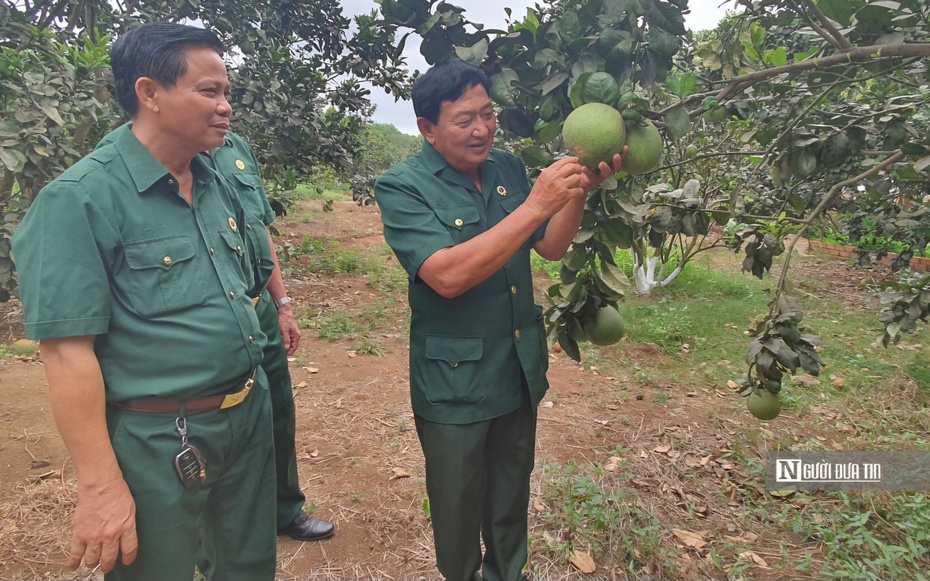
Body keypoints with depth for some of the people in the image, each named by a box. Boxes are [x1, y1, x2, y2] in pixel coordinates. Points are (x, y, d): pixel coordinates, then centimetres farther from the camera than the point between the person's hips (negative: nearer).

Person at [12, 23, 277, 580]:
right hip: (162, 443, -7)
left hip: (251, 418, 7)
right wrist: (101, 486, -20)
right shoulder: (80, 198, -16)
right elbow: (67, 350, -19)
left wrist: (252, 399, 15)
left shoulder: (220, 188, 6)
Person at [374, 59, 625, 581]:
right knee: (459, 506, 16)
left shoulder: (508, 169, 1)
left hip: (521, 371, 6)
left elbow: (551, 248, 3)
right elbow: (448, 276, -30)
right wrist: (535, 206, -31)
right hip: (455, 384, -5)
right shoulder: (402, 188, -16)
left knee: (512, 495, 24)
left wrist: (579, 191, -15)